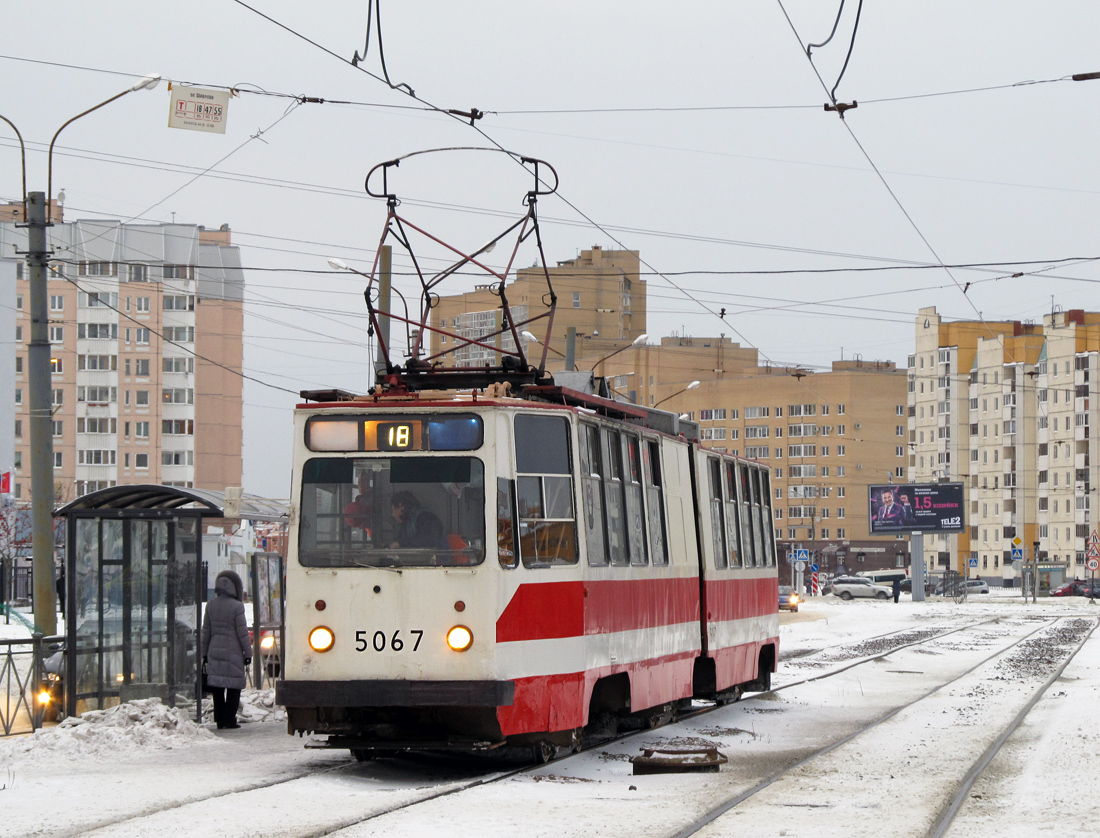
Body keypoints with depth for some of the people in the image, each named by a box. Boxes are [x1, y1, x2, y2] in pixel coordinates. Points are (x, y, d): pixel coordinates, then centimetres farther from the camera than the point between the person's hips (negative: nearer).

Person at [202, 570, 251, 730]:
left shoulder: (211, 605, 4)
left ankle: (220, 720, 8)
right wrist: (247, 653, 1)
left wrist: (205, 653, 17)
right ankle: (229, 721, 0)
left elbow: (206, 631, 9)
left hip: (214, 650, 5)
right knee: (234, 687, 3)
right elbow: (242, 632, -8)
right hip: (232, 651, -5)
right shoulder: (237, 606, -11)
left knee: (217, 687, 8)